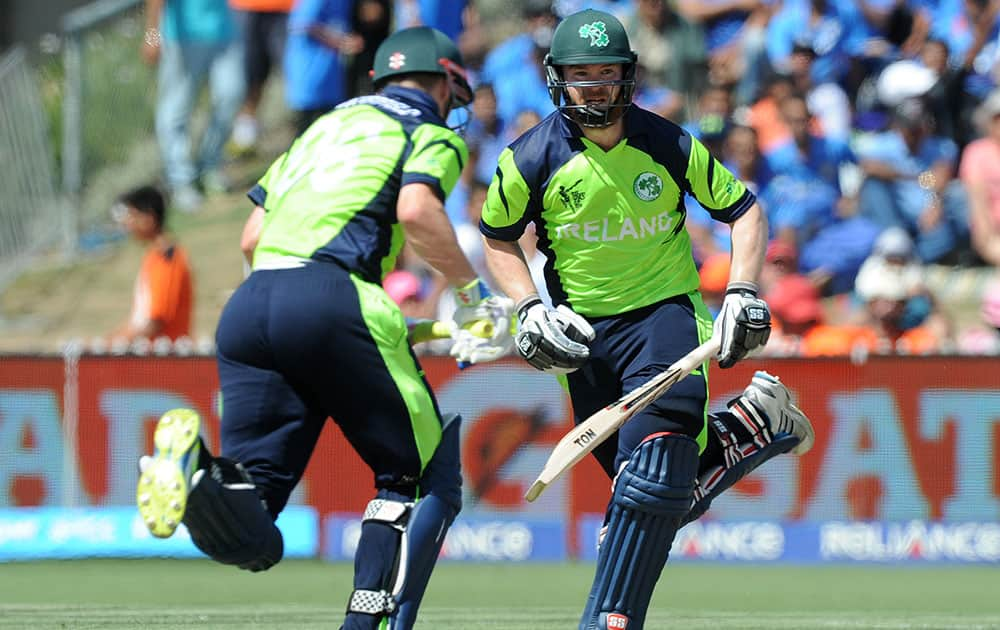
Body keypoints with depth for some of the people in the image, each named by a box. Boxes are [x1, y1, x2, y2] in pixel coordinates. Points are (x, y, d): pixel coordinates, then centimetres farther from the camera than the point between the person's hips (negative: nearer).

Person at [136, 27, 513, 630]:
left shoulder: (324, 126, 33)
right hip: (332, 303, -6)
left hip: (248, 306, 6)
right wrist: (473, 291, 3)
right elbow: (416, 210, -8)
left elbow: (253, 236, 27)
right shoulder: (433, 134, 14)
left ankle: (195, 468, -31)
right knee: (422, 478, 10)